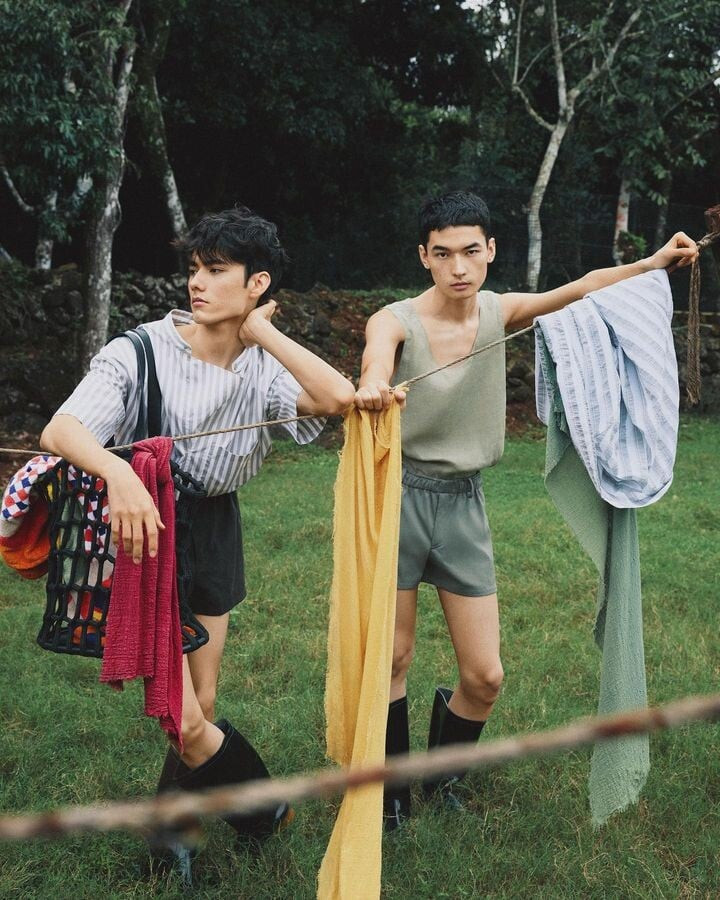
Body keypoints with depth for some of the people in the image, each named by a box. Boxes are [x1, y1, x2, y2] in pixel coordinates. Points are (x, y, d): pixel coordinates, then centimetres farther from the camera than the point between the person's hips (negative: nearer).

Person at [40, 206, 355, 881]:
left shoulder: (262, 367, -5)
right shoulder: (141, 353, -16)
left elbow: (338, 397, -24)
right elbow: (60, 430, -28)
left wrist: (261, 331, -17)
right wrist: (119, 472, -48)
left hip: (213, 528, 4)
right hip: (144, 529, -4)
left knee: (199, 706, 13)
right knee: (183, 718, -6)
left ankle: (167, 834, 38)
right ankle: (263, 809, 24)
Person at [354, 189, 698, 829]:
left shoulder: (498, 312, 1)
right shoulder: (397, 320, -14)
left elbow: (583, 289, -4)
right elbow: (379, 353, -37)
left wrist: (656, 262, -17)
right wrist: (374, 384, -60)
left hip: (464, 503, 4)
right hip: (400, 495, -4)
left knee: (485, 676, 3)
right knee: (394, 658, 6)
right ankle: (392, 787, 30)